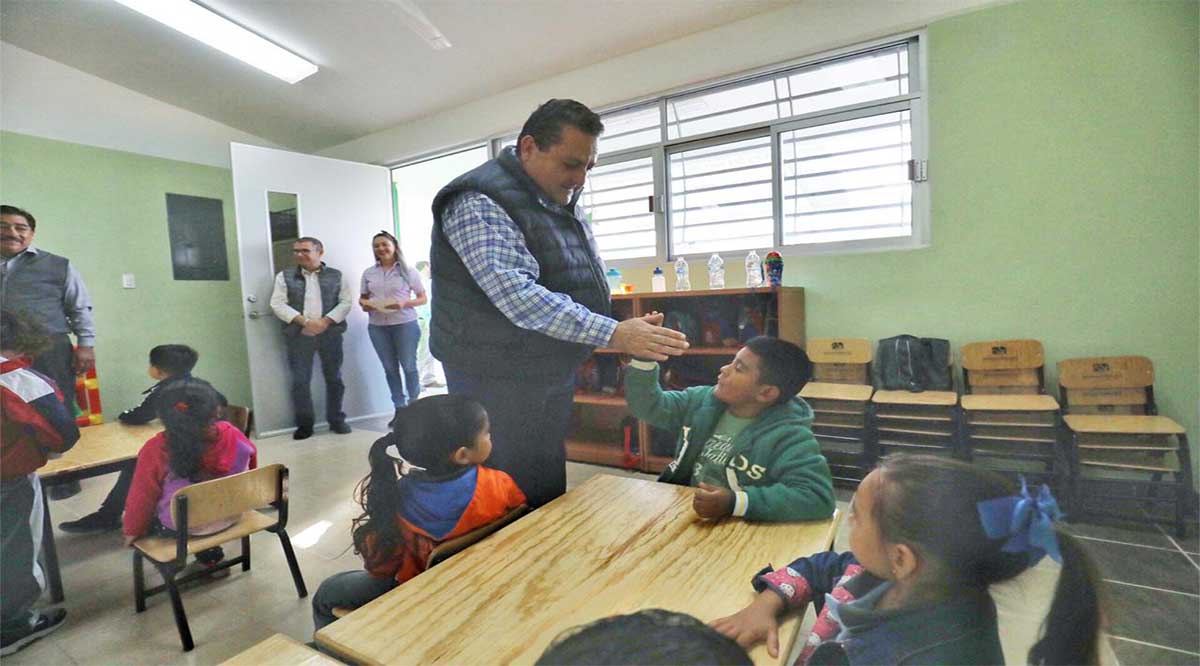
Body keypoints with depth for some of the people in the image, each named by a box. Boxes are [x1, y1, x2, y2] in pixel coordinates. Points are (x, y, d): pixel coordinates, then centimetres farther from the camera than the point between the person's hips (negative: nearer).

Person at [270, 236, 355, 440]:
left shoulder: (336, 276, 8)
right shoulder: (284, 276, 8)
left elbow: (346, 302, 0)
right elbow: (278, 304, -1)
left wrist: (325, 321, -13)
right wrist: (305, 321, -14)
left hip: (330, 333, 0)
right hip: (298, 335, 0)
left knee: (334, 378, 6)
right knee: (300, 380, 1)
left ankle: (336, 419, 18)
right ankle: (304, 424, 12)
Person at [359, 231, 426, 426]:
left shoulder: (407, 271, 0)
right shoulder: (368, 273, 9)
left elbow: (423, 298, 0)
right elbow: (362, 297, 19)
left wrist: (404, 303, -17)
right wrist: (364, 304, -5)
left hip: (405, 324, -3)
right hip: (377, 326, 3)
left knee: (408, 366, 1)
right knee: (390, 368, 8)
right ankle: (399, 408, 17)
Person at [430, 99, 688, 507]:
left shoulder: (563, 201, 9)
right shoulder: (480, 204, -19)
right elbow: (518, 296, -34)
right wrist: (612, 333, -37)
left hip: (553, 373, 8)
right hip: (499, 382, -8)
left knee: (551, 494, 20)